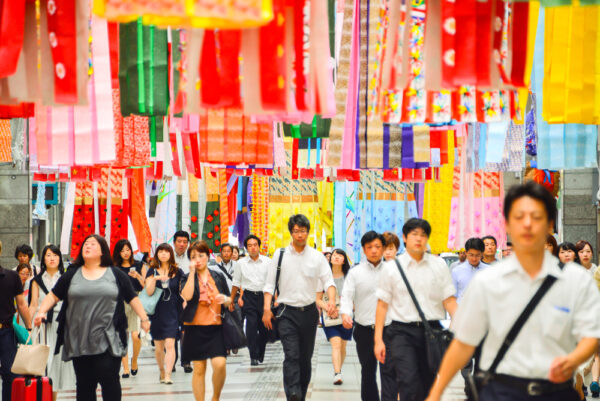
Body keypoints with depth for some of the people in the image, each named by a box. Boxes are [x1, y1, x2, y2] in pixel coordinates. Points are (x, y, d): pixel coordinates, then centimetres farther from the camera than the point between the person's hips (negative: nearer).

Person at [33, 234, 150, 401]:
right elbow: (53, 296, 12)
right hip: (79, 342, 2)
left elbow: (132, 298, 11)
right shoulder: (72, 275, 11)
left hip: (108, 341, -2)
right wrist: (42, 311, -3)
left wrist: (144, 318, 6)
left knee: (109, 380, -8)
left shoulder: (116, 275, 7)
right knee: (84, 384, 6)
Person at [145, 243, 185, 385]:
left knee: (169, 344, -13)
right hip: (157, 313, 1)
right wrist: (154, 279, -23)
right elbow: (149, 292, -7)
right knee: (158, 346, 8)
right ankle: (162, 372, 26)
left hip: (173, 312, -1)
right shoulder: (152, 271, 4)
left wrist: (185, 310, 2)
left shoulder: (177, 272, 5)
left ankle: (168, 375, -16)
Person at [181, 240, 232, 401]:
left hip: (216, 327, 1)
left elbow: (229, 301, 16)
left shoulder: (218, 277, 9)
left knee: (220, 364, -13)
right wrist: (192, 272, -14)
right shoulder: (188, 278, 4)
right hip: (195, 327, -1)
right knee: (199, 369, 2)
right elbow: (187, 296, -16)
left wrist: (226, 300, -8)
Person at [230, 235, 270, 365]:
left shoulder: (267, 262, 4)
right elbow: (236, 283, 13)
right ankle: (253, 356, -10)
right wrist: (231, 301, 13)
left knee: (264, 327, 5)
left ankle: (260, 355, 22)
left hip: (264, 296, 1)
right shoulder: (241, 264, 6)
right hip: (249, 297, -1)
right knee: (251, 325, -11)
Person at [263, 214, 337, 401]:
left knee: (306, 358, 11)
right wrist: (267, 308, -8)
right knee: (291, 356, -15)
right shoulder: (280, 254, 2)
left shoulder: (317, 256, 4)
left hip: (309, 312, 2)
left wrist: (331, 300, -22)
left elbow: (328, 281, -3)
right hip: (287, 312, -2)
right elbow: (270, 284, 3)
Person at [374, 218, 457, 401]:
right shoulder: (391, 268, 4)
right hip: (402, 332, -2)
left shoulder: (439, 265, 7)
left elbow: (449, 300, 5)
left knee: (427, 385, 5)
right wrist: (378, 339, 1)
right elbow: (382, 305, 5)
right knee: (408, 381, -18)